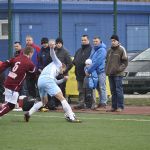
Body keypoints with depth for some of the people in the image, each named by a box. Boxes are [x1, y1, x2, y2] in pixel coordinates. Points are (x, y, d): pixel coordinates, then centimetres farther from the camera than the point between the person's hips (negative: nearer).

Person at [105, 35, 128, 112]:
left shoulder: (121, 49, -4)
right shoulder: (110, 50, 16)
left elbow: (125, 62, -6)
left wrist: (120, 68, -16)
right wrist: (107, 69, 10)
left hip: (118, 74, -7)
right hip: (110, 74, 7)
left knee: (119, 90, -8)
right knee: (113, 91, 9)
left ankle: (120, 106, -6)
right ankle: (114, 106, 12)